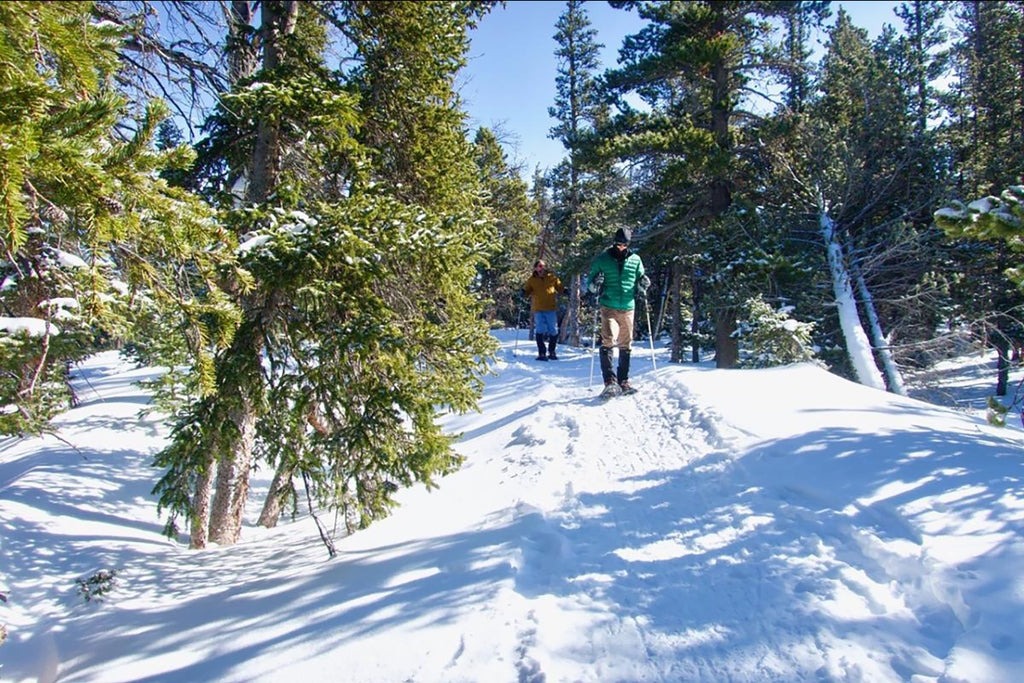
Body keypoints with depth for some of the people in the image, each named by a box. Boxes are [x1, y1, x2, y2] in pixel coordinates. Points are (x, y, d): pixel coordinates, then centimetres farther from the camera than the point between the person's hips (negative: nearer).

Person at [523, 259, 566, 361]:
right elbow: (526, 291, 11)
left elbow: (560, 287, 15)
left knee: (553, 331, 5)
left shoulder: (552, 277, 7)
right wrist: (523, 292, -11)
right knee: (539, 331, -7)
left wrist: (565, 291, -5)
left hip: (551, 308, 1)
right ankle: (542, 353, 0)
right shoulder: (532, 280, 6)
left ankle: (552, 352, 21)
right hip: (538, 309, -1)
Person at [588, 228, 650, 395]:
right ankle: (610, 380, -19)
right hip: (608, 307, -3)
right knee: (608, 340, -18)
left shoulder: (635, 260, 10)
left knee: (626, 344, 8)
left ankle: (623, 380, 18)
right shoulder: (602, 259, 4)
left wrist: (642, 285, -3)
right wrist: (596, 284, -15)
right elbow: (590, 284, 8)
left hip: (628, 307, 3)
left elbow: (640, 281, 20)